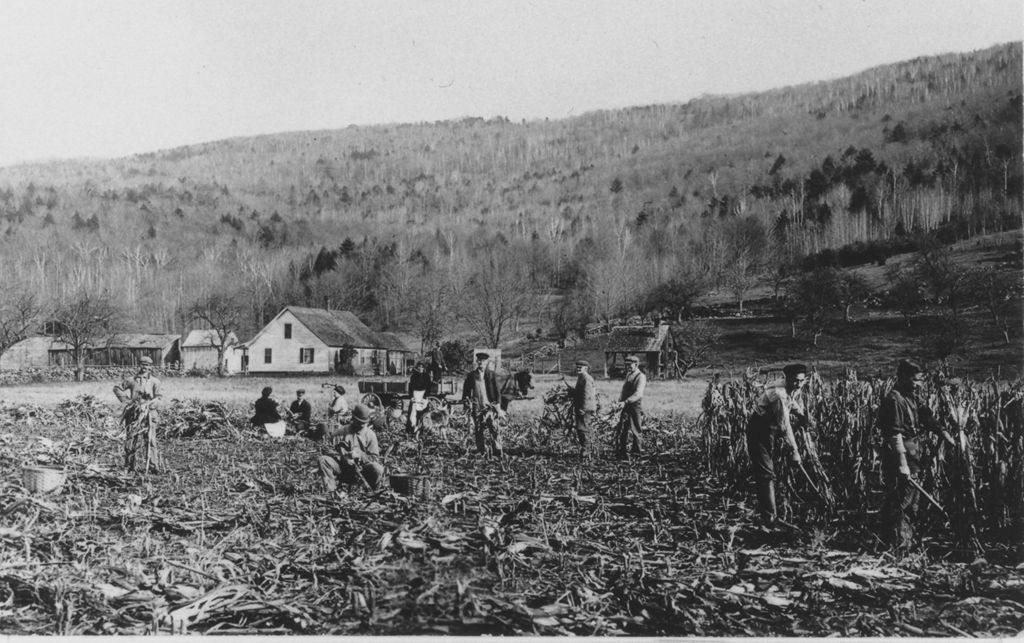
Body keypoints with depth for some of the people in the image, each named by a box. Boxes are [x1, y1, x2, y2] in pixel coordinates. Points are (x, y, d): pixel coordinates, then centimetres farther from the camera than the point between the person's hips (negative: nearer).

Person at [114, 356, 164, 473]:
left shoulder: (154, 382, 2)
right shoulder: (132, 380, 7)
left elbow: (157, 399, -3)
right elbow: (117, 388, 17)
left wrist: (147, 405, -19)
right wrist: (125, 400, 6)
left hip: (148, 414, -2)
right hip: (133, 414, 2)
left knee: (149, 439, -8)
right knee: (132, 440, 4)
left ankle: (154, 466, -6)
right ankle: (132, 466, 12)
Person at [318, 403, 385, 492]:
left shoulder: (370, 435, 1)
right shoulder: (341, 432, 1)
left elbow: (375, 459, -2)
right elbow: (325, 448, -4)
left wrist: (360, 455, -20)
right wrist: (343, 458, -17)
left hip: (361, 472, -1)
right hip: (342, 467, 1)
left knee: (378, 469, -31)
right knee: (322, 460, -23)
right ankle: (331, 492, -18)